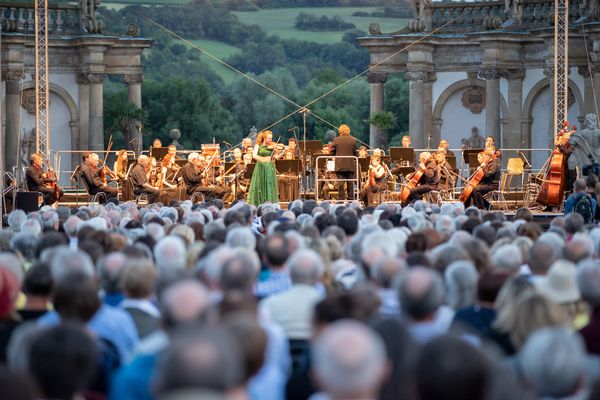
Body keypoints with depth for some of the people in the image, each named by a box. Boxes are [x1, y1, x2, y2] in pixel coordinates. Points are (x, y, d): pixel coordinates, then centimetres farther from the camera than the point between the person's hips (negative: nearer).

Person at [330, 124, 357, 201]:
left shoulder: (336, 140, -5)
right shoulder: (353, 140, -2)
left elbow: (332, 152, -1)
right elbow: (355, 153, 4)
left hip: (339, 165, -1)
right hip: (350, 165, 1)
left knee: (340, 183, 0)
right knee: (350, 183, 8)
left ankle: (341, 198, -2)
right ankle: (350, 198, 10)